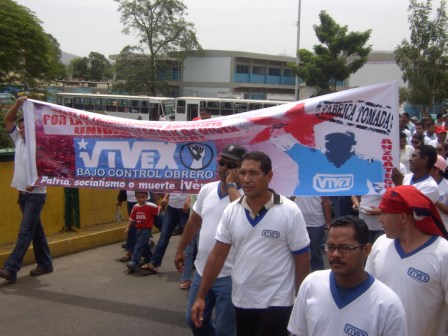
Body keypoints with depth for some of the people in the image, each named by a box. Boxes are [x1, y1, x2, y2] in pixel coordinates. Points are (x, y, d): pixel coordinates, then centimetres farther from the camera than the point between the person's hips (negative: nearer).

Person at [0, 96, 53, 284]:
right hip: (22, 194, 8)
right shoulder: (18, 140, 8)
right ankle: (45, 264, 23)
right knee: (36, 230, 13)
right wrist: (17, 104, -5)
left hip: (36, 195, -8)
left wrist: (35, 183, -26)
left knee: (25, 231, -10)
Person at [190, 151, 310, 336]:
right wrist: (201, 296, 0)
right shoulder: (231, 211, -2)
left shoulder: (290, 212, -13)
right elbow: (217, 255, 2)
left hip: (275, 303, -4)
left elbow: (302, 261, -8)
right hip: (241, 301, 4)